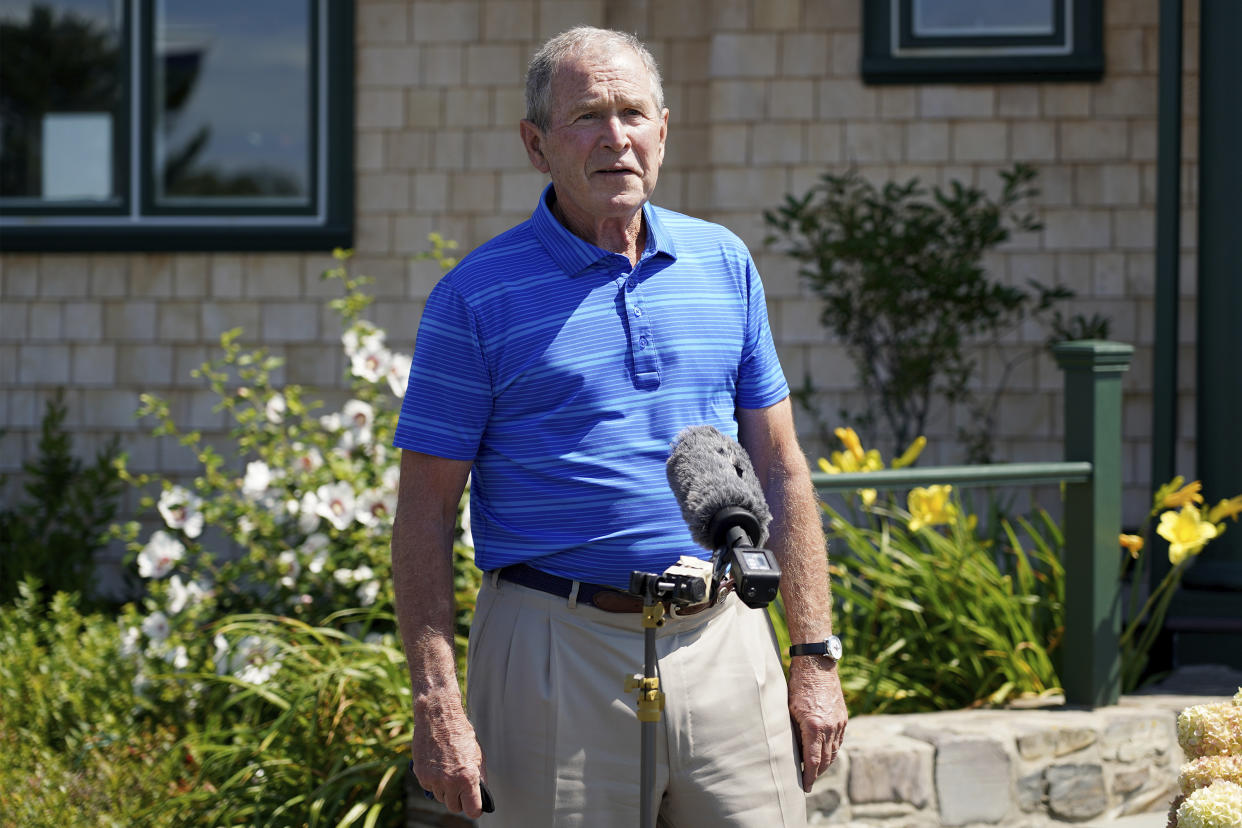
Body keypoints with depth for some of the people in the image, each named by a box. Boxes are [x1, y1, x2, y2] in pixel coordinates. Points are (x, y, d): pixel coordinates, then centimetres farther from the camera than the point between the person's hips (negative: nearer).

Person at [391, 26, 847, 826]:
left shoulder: (725, 263, 10)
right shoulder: (479, 295, -3)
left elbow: (780, 468, 13)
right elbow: (426, 510, -4)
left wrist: (816, 657, 7)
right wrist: (437, 703, -11)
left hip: (726, 641, 4)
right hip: (559, 658, -3)